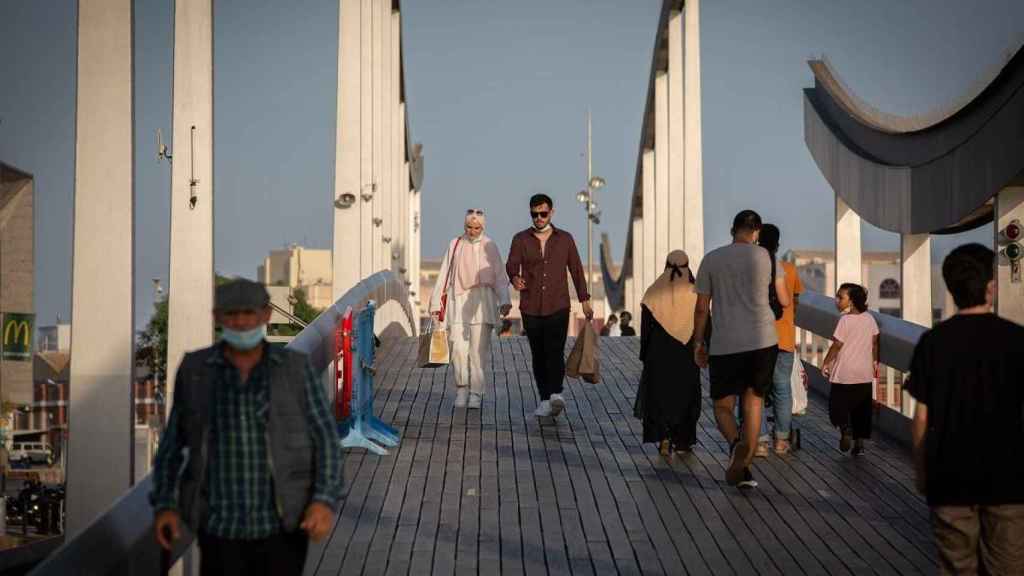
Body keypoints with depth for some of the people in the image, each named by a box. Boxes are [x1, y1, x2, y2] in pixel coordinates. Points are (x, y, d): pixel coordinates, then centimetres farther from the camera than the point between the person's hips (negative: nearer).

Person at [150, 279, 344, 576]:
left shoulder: (295, 368, -3)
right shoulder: (194, 369, 0)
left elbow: (325, 440, -3)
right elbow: (172, 443, 7)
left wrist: (325, 502, -17)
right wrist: (164, 506, -5)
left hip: (282, 524, -1)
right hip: (221, 527, 1)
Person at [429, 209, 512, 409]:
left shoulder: (489, 247, 4)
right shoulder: (455, 245, 9)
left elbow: (499, 277, -1)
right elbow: (444, 275, 12)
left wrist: (504, 301, -16)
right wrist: (436, 303, 8)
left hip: (481, 302, -1)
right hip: (458, 301, 1)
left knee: (479, 350, -4)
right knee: (458, 349, -6)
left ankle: (475, 394, 3)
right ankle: (461, 388, 12)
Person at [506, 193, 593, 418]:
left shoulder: (565, 239, 8)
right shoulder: (520, 240, 7)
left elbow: (576, 269, 14)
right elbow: (512, 265, -6)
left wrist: (585, 300, 13)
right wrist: (515, 278, -30)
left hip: (558, 307, -1)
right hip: (531, 308, 2)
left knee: (555, 351, -17)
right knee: (538, 355, 6)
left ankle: (556, 394, -29)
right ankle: (545, 399, 14)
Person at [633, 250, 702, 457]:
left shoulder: (654, 292, -4)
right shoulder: (695, 292, -6)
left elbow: (645, 327, 0)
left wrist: (644, 355, 8)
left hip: (659, 355, 0)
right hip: (687, 355, 0)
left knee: (660, 394, 7)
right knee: (685, 395, 11)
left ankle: (664, 437, -10)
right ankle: (682, 441, 15)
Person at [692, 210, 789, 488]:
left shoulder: (711, 259, 4)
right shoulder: (766, 257, 2)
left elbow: (701, 307, 5)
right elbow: (784, 301, 12)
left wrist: (698, 342, 13)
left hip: (724, 345, 0)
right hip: (763, 341, 0)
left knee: (723, 405, 10)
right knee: (753, 402, 11)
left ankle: (735, 443, -20)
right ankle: (744, 464, 1)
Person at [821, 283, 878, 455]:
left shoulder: (845, 320, -13)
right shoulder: (869, 318, 4)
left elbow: (837, 345, -12)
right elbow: (874, 342, 11)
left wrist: (826, 363, -1)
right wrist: (875, 361, 24)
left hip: (844, 373, -5)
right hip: (865, 374, 5)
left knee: (837, 405, 4)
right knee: (861, 410, 11)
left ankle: (845, 428, -22)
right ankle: (859, 443, 9)